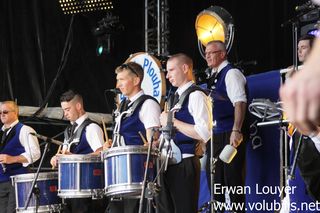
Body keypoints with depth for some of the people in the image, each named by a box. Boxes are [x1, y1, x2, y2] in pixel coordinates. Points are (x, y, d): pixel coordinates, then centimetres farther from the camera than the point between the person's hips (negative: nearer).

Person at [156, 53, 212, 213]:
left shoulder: (196, 96, -8)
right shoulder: (175, 97, 19)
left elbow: (204, 134, -20)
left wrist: (172, 122, -15)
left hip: (184, 164, -9)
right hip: (168, 163, 9)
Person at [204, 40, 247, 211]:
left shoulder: (231, 73, -6)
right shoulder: (213, 77, 19)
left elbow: (240, 102, -17)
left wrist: (236, 131, -26)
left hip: (231, 134, -9)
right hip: (215, 135, 9)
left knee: (232, 177, -8)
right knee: (214, 178, 9)